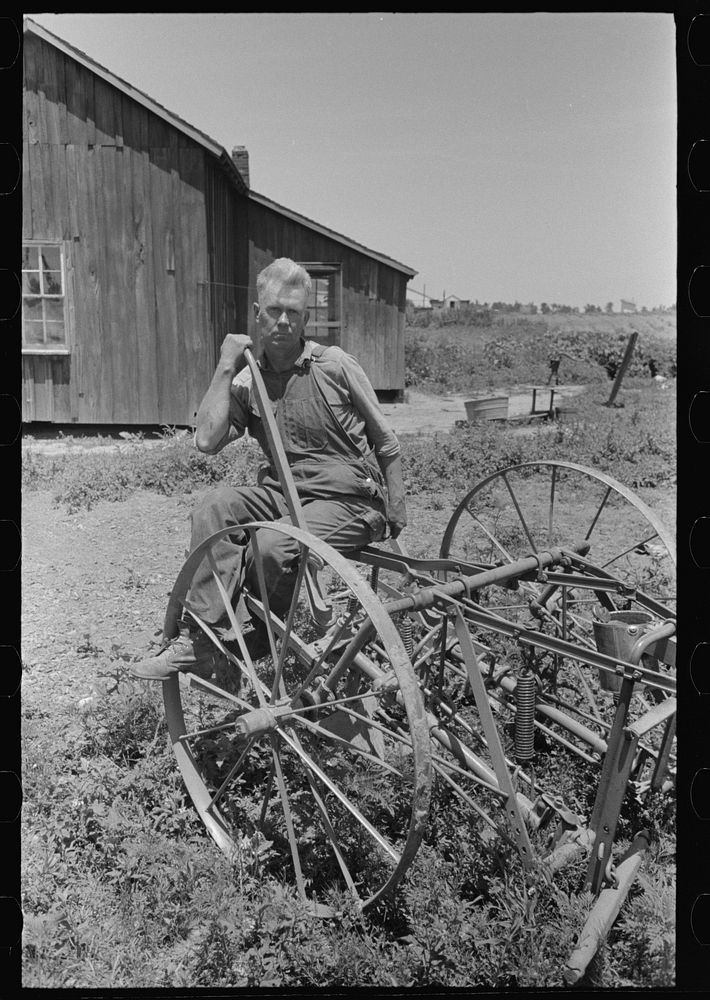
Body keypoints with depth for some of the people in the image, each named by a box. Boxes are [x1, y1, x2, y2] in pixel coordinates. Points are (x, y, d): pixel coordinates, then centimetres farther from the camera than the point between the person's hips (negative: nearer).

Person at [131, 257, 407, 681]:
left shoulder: (335, 365, -4)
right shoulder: (247, 380, 4)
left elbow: (386, 442, 3)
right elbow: (207, 440, -12)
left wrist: (396, 513, 0)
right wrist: (226, 367, -8)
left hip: (348, 500, -4)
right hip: (283, 493, 4)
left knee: (271, 547, -29)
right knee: (216, 505, -23)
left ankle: (252, 646, -3)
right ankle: (208, 638, -22)